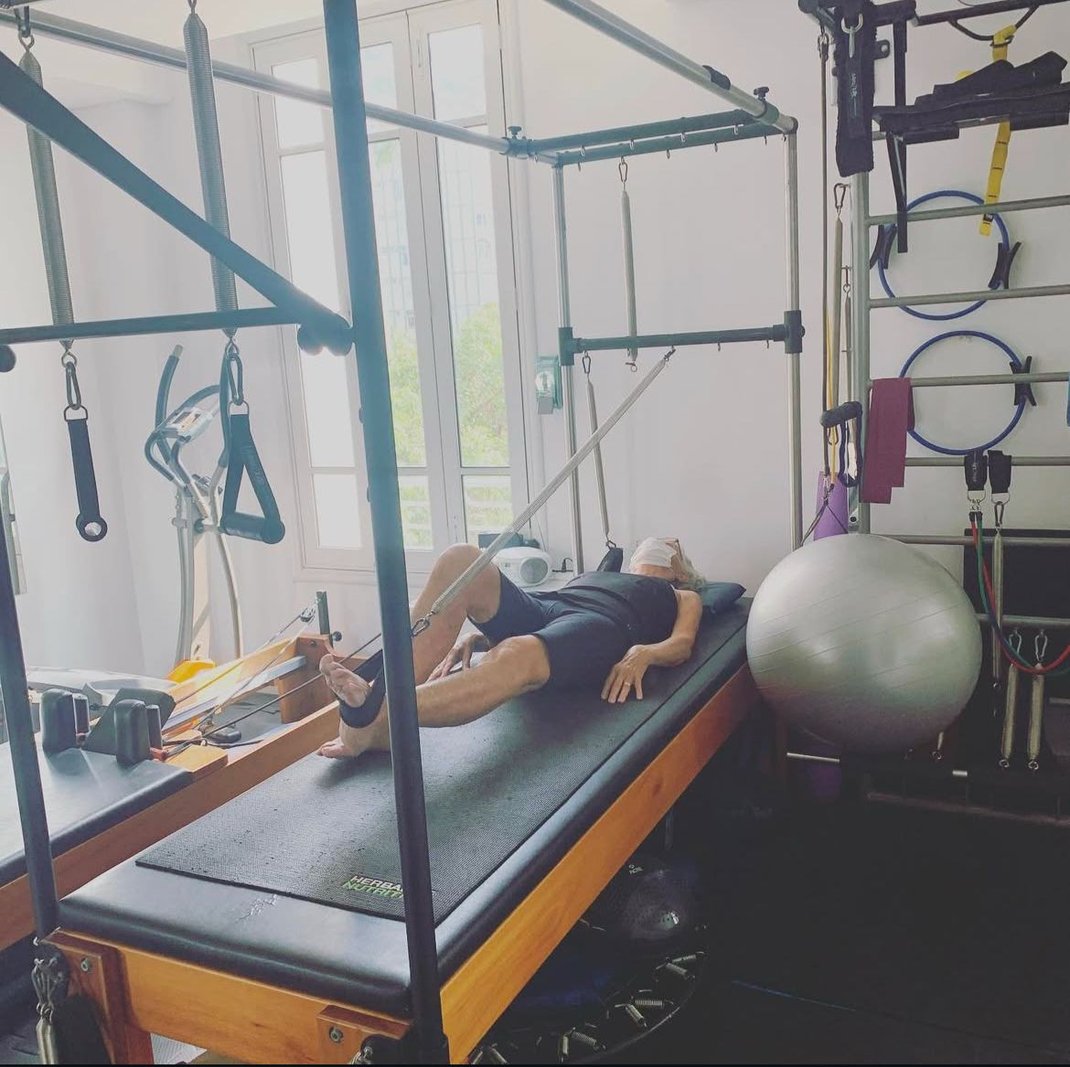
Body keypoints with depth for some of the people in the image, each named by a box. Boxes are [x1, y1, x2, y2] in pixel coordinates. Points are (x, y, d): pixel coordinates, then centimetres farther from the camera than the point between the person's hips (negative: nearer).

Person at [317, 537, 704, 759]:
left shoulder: (683, 597, 35)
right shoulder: (590, 575, 44)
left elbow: (682, 644, 11)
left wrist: (642, 653, -14)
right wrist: (477, 629, 6)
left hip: (600, 627, -5)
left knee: (516, 656, -40)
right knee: (461, 559, -26)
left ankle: (375, 717, -58)